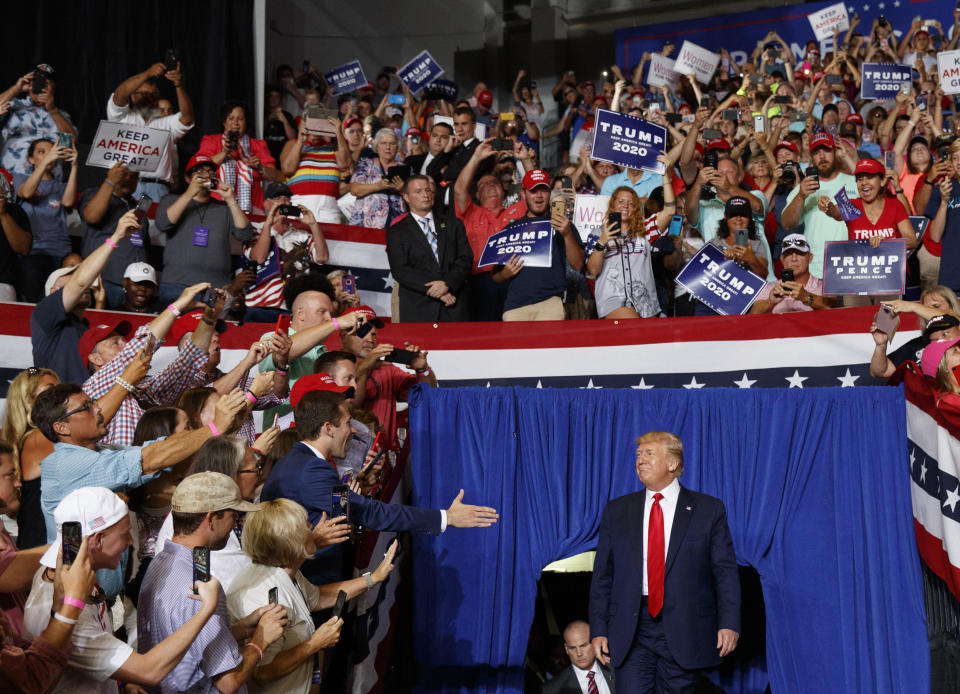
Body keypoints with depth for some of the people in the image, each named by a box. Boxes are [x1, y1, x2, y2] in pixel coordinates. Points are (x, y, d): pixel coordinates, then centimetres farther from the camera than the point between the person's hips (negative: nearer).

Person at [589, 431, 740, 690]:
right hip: (630, 631, 2)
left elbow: (726, 572, 1)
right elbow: (602, 575, 10)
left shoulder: (709, 510, 4)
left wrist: (729, 624, -11)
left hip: (682, 632, -1)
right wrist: (598, 630, 2)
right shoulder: (616, 511, 11)